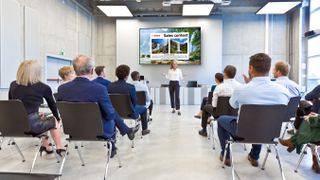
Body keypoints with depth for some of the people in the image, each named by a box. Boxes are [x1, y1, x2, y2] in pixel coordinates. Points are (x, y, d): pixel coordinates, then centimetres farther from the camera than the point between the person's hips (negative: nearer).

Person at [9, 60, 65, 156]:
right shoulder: (43, 87, -5)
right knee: (54, 121, 24)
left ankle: (45, 146, 37)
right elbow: (52, 105, 9)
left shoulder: (13, 85, 6)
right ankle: (59, 147, 32)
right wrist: (58, 118, 28)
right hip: (32, 125, -5)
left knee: (42, 118, 32)